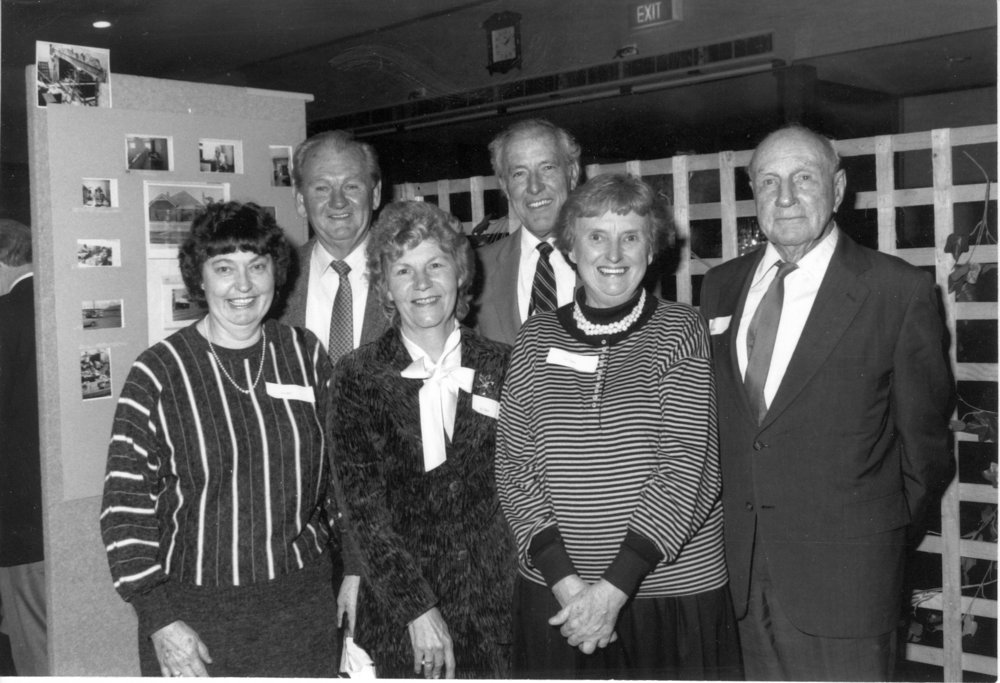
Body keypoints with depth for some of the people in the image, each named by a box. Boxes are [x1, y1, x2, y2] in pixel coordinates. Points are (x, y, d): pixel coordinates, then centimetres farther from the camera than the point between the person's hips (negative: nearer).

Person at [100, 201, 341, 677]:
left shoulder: (306, 354, 1)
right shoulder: (157, 373, -9)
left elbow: (339, 468, 10)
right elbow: (126, 507, -8)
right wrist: (160, 619, -12)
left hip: (303, 602, 3)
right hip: (193, 610, -2)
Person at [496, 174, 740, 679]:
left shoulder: (679, 331, -4)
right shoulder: (536, 339, 3)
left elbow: (686, 466, -10)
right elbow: (513, 466, -1)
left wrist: (615, 587, -14)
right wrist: (565, 580, -11)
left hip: (674, 590, -1)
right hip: (554, 594, 2)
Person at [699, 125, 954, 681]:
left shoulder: (900, 291, -9)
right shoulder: (722, 286, 6)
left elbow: (924, 438, -2)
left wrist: (885, 533, 5)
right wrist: (737, 521, 11)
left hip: (844, 573, -4)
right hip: (747, 567, 4)